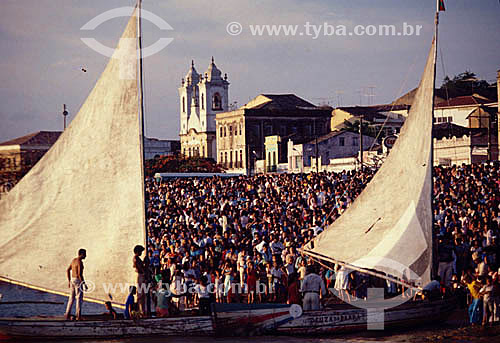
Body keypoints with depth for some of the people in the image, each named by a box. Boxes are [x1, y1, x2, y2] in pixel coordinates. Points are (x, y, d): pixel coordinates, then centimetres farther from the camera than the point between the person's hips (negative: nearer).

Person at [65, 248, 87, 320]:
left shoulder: (73, 260, 12)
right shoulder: (80, 262, -16)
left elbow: (67, 270, 17)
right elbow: (80, 274, -23)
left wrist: (69, 281, 22)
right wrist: (84, 283, -18)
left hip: (72, 280, 8)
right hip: (78, 280, -8)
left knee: (72, 298, 13)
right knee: (79, 298, -3)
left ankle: (67, 315, 13)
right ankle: (78, 316, -4)